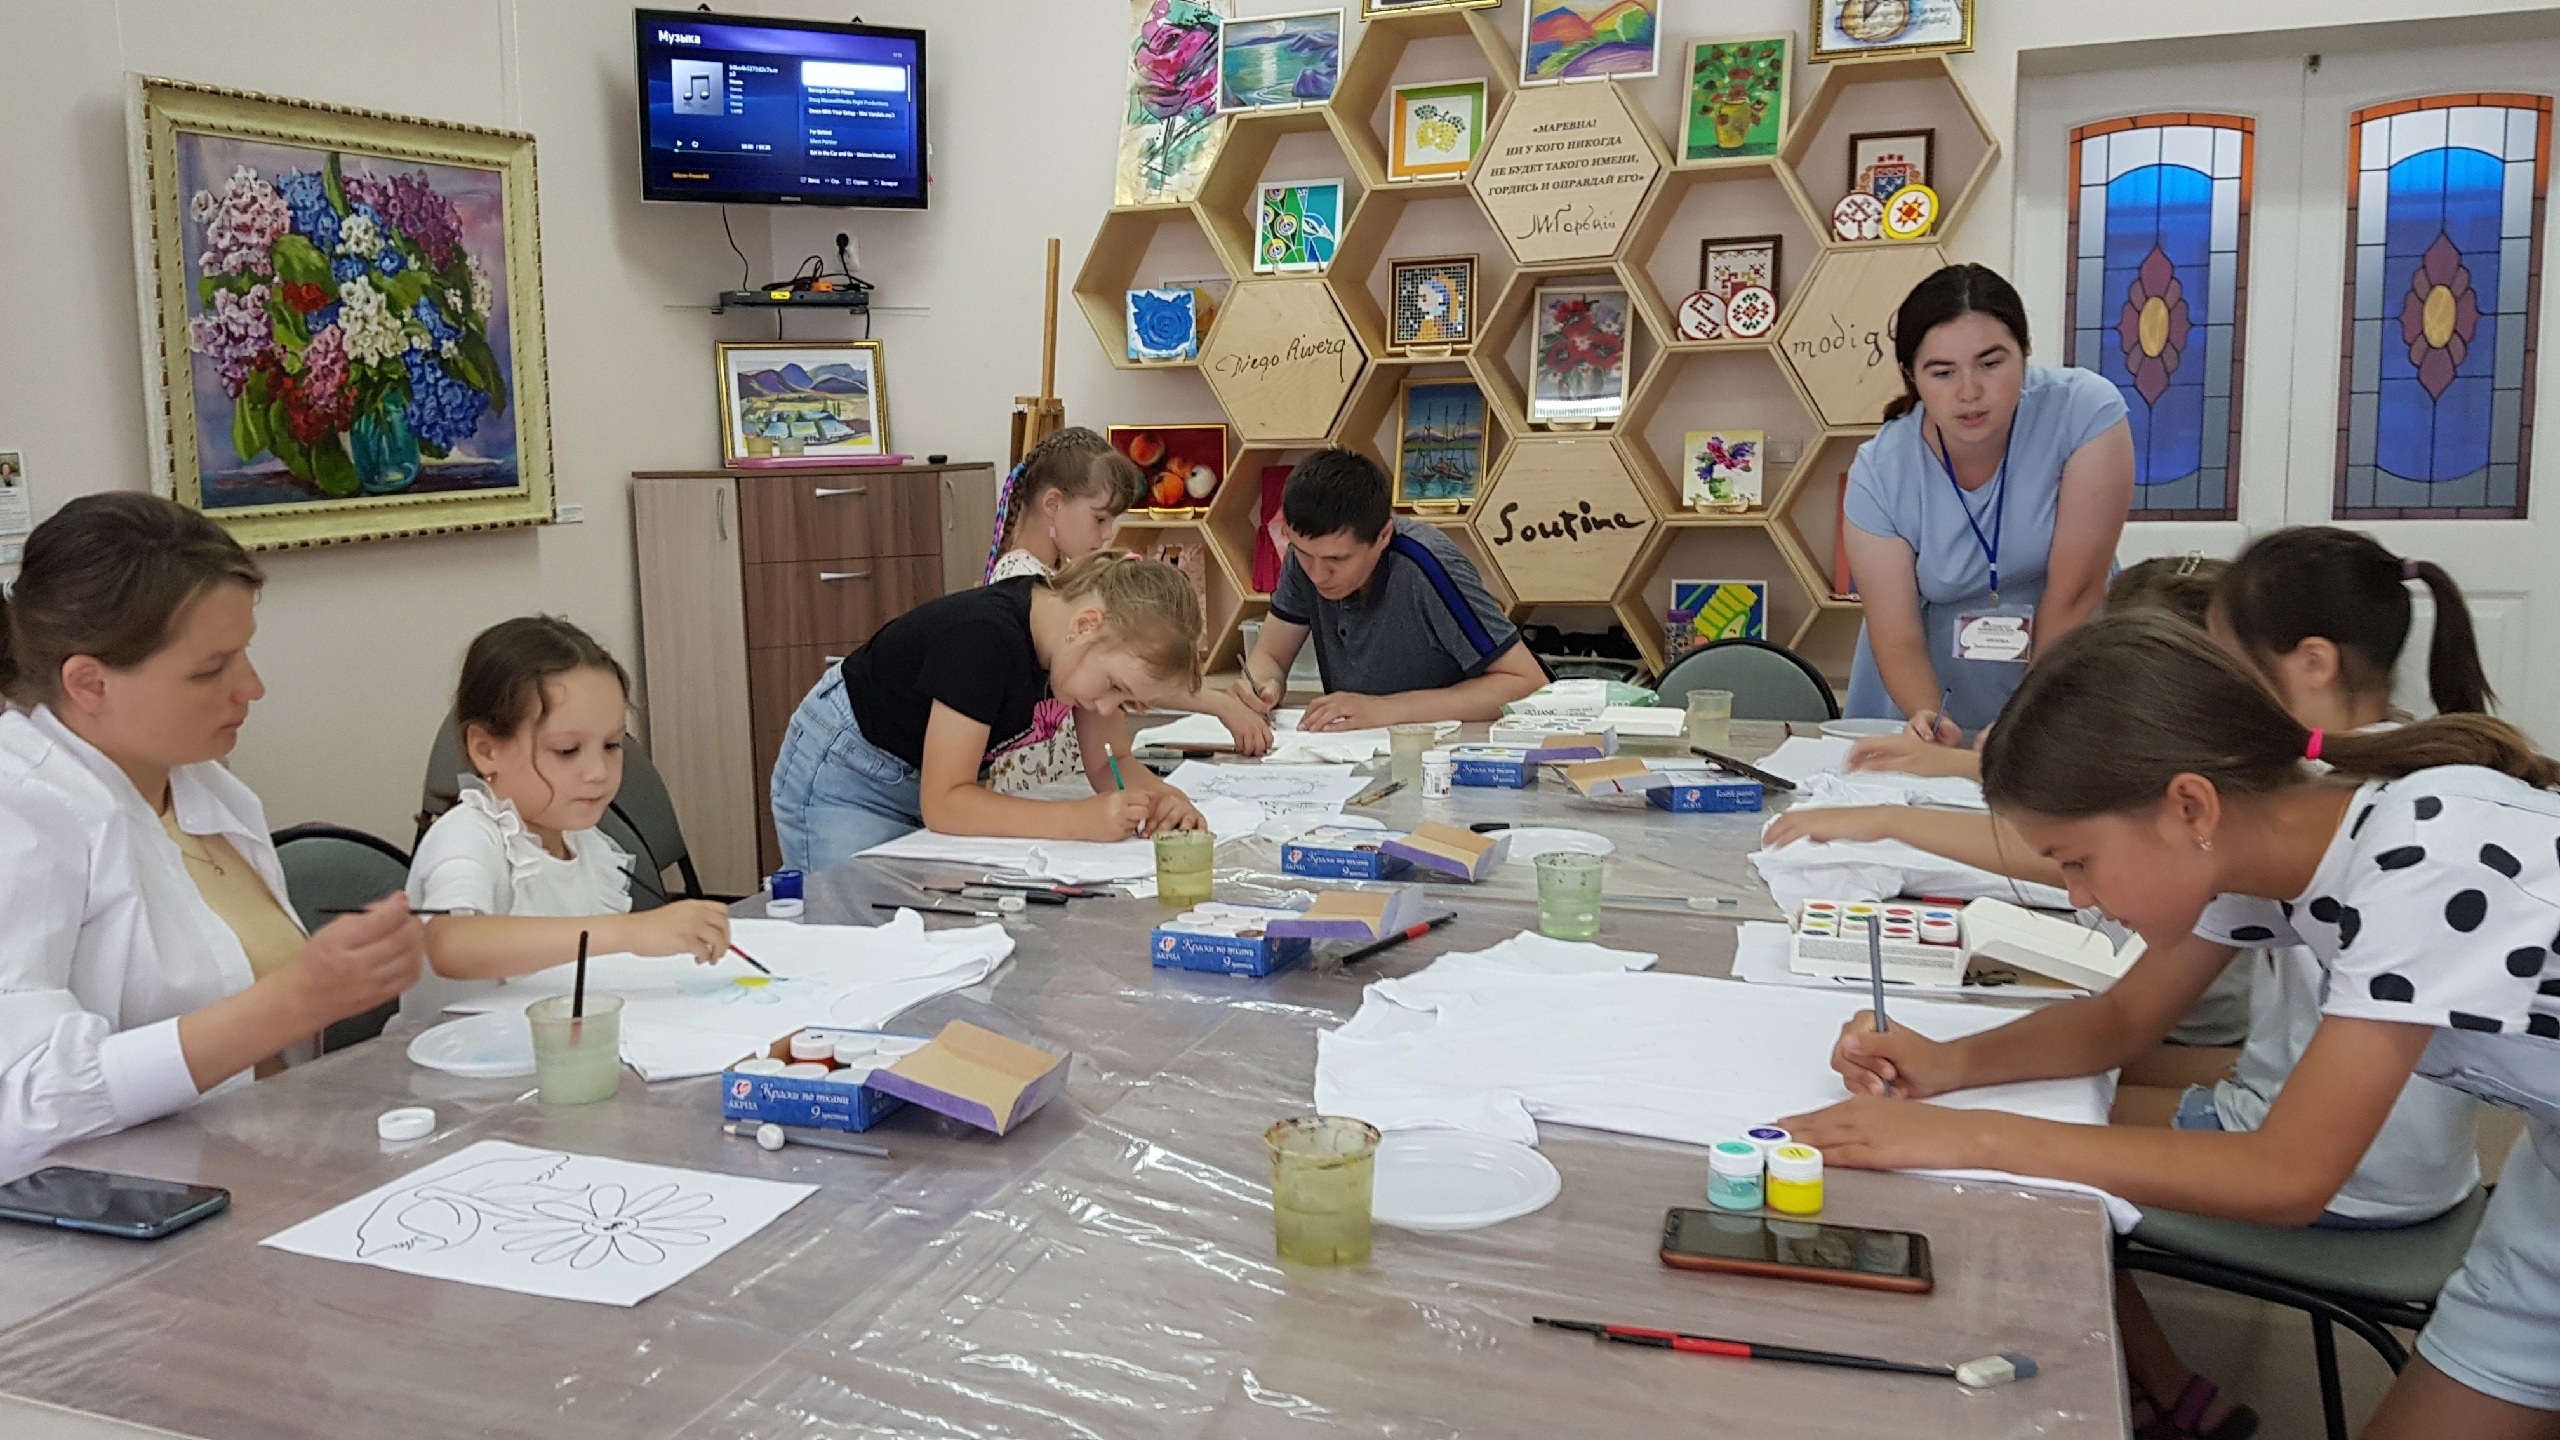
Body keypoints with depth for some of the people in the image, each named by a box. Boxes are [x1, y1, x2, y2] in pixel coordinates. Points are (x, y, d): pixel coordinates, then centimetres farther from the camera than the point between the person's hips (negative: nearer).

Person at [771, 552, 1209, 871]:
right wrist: (1084, 820, -40)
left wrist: (1159, 797, -25)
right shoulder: (984, 638, -34)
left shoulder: (1091, 643, -12)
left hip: (936, 781, 7)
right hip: (847, 779, -7)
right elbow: (942, 803, -33)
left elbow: (1109, 764, -3)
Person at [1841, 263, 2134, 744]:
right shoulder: (1880, 474, -13)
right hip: (1936, 697, 1)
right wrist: (1930, 720, -32)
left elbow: (2074, 592, -16)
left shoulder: (2085, 411, -16)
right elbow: (1898, 642, -13)